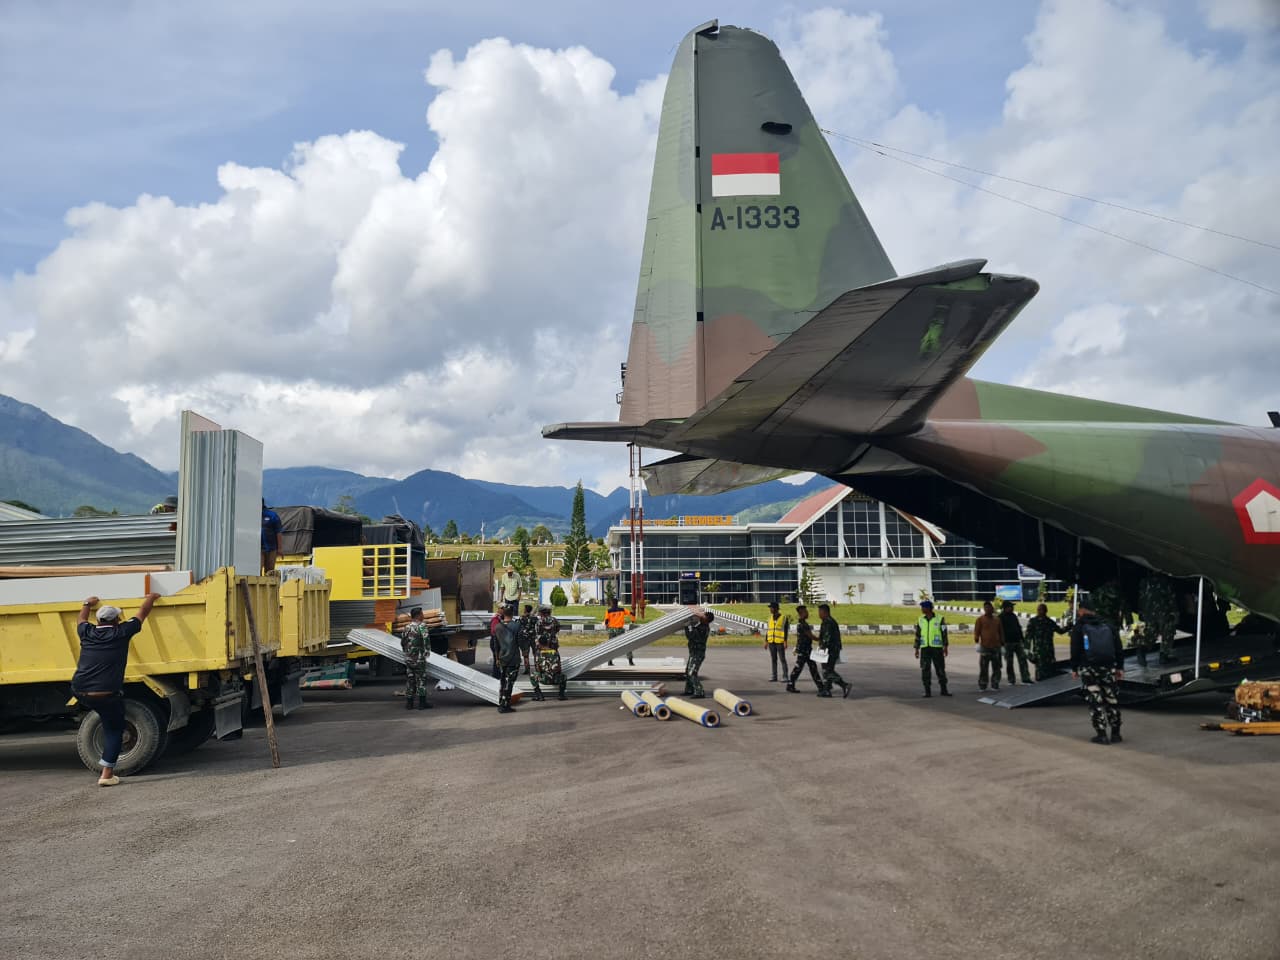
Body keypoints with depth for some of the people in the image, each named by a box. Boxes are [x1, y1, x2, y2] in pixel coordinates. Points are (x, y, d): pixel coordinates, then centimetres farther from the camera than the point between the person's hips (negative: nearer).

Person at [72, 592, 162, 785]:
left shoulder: (87, 633, 10)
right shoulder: (121, 633, 0)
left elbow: (81, 620, 35)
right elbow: (142, 613, 14)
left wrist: (87, 604, 52)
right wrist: (150, 598, 31)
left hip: (80, 692, 4)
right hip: (106, 694, -4)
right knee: (114, 730, 9)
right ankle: (107, 774, 5)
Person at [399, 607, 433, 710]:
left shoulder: (407, 627, 11)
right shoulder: (422, 626, -11)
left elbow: (403, 641, 19)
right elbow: (426, 639, -23)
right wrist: (427, 651, -11)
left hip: (408, 658, 7)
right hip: (419, 658, -7)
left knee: (409, 679, 11)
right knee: (421, 679, 0)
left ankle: (409, 703, 15)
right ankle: (422, 703, 1)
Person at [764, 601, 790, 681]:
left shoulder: (783, 618, -5)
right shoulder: (770, 618, 12)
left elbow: (786, 631, -6)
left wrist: (785, 642, -12)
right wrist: (766, 641, 12)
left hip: (780, 642, -5)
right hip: (771, 642, 5)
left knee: (782, 659, -3)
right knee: (773, 660, 7)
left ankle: (785, 676, 2)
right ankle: (774, 677, 12)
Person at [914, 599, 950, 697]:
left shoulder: (940, 619, -4)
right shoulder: (920, 620, 7)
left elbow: (944, 633, -4)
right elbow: (917, 635, 9)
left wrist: (945, 647, -12)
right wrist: (917, 649, 5)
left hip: (937, 648, -2)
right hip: (925, 649, 2)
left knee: (940, 669, 2)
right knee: (925, 670, -3)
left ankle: (944, 690, 14)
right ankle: (928, 691, 3)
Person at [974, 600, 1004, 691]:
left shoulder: (997, 620, 13)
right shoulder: (980, 620, 1)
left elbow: (1001, 632, 17)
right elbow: (976, 632, -5)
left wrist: (1002, 644, 14)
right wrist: (976, 642, -16)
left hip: (996, 647, 4)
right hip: (985, 647, -4)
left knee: (996, 668, 7)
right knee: (983, 668, -2)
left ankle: (995, 685, 15)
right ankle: (982, 686, 5)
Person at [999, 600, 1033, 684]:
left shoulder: (1014, 616, 14)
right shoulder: (1001, 617, -7)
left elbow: (1019, 628, 20)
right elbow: (1000, 631, -11)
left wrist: (1022, 639, 15)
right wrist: (1002, 643, -16)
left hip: (1017, 641, 6)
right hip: (1008, 642, -6)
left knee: (1022, 659, 1)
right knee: (1009, 662, 1)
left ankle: (1026, 678, 4)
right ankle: (1011, 680, 8)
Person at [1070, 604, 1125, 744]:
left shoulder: (1080, 626, -1)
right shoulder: (1108, 625, 10)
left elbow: (1075, 650, -3)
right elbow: (1118, 648, 10)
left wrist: (1074, 668, 5)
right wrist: (1120, 667, 14)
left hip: (1088, 669, -3)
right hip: (1108, 668, 3)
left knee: (1095, 702, -1)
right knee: (1112, 700, 11)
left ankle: (1101, 734, -3)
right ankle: (1115, 734, 15)